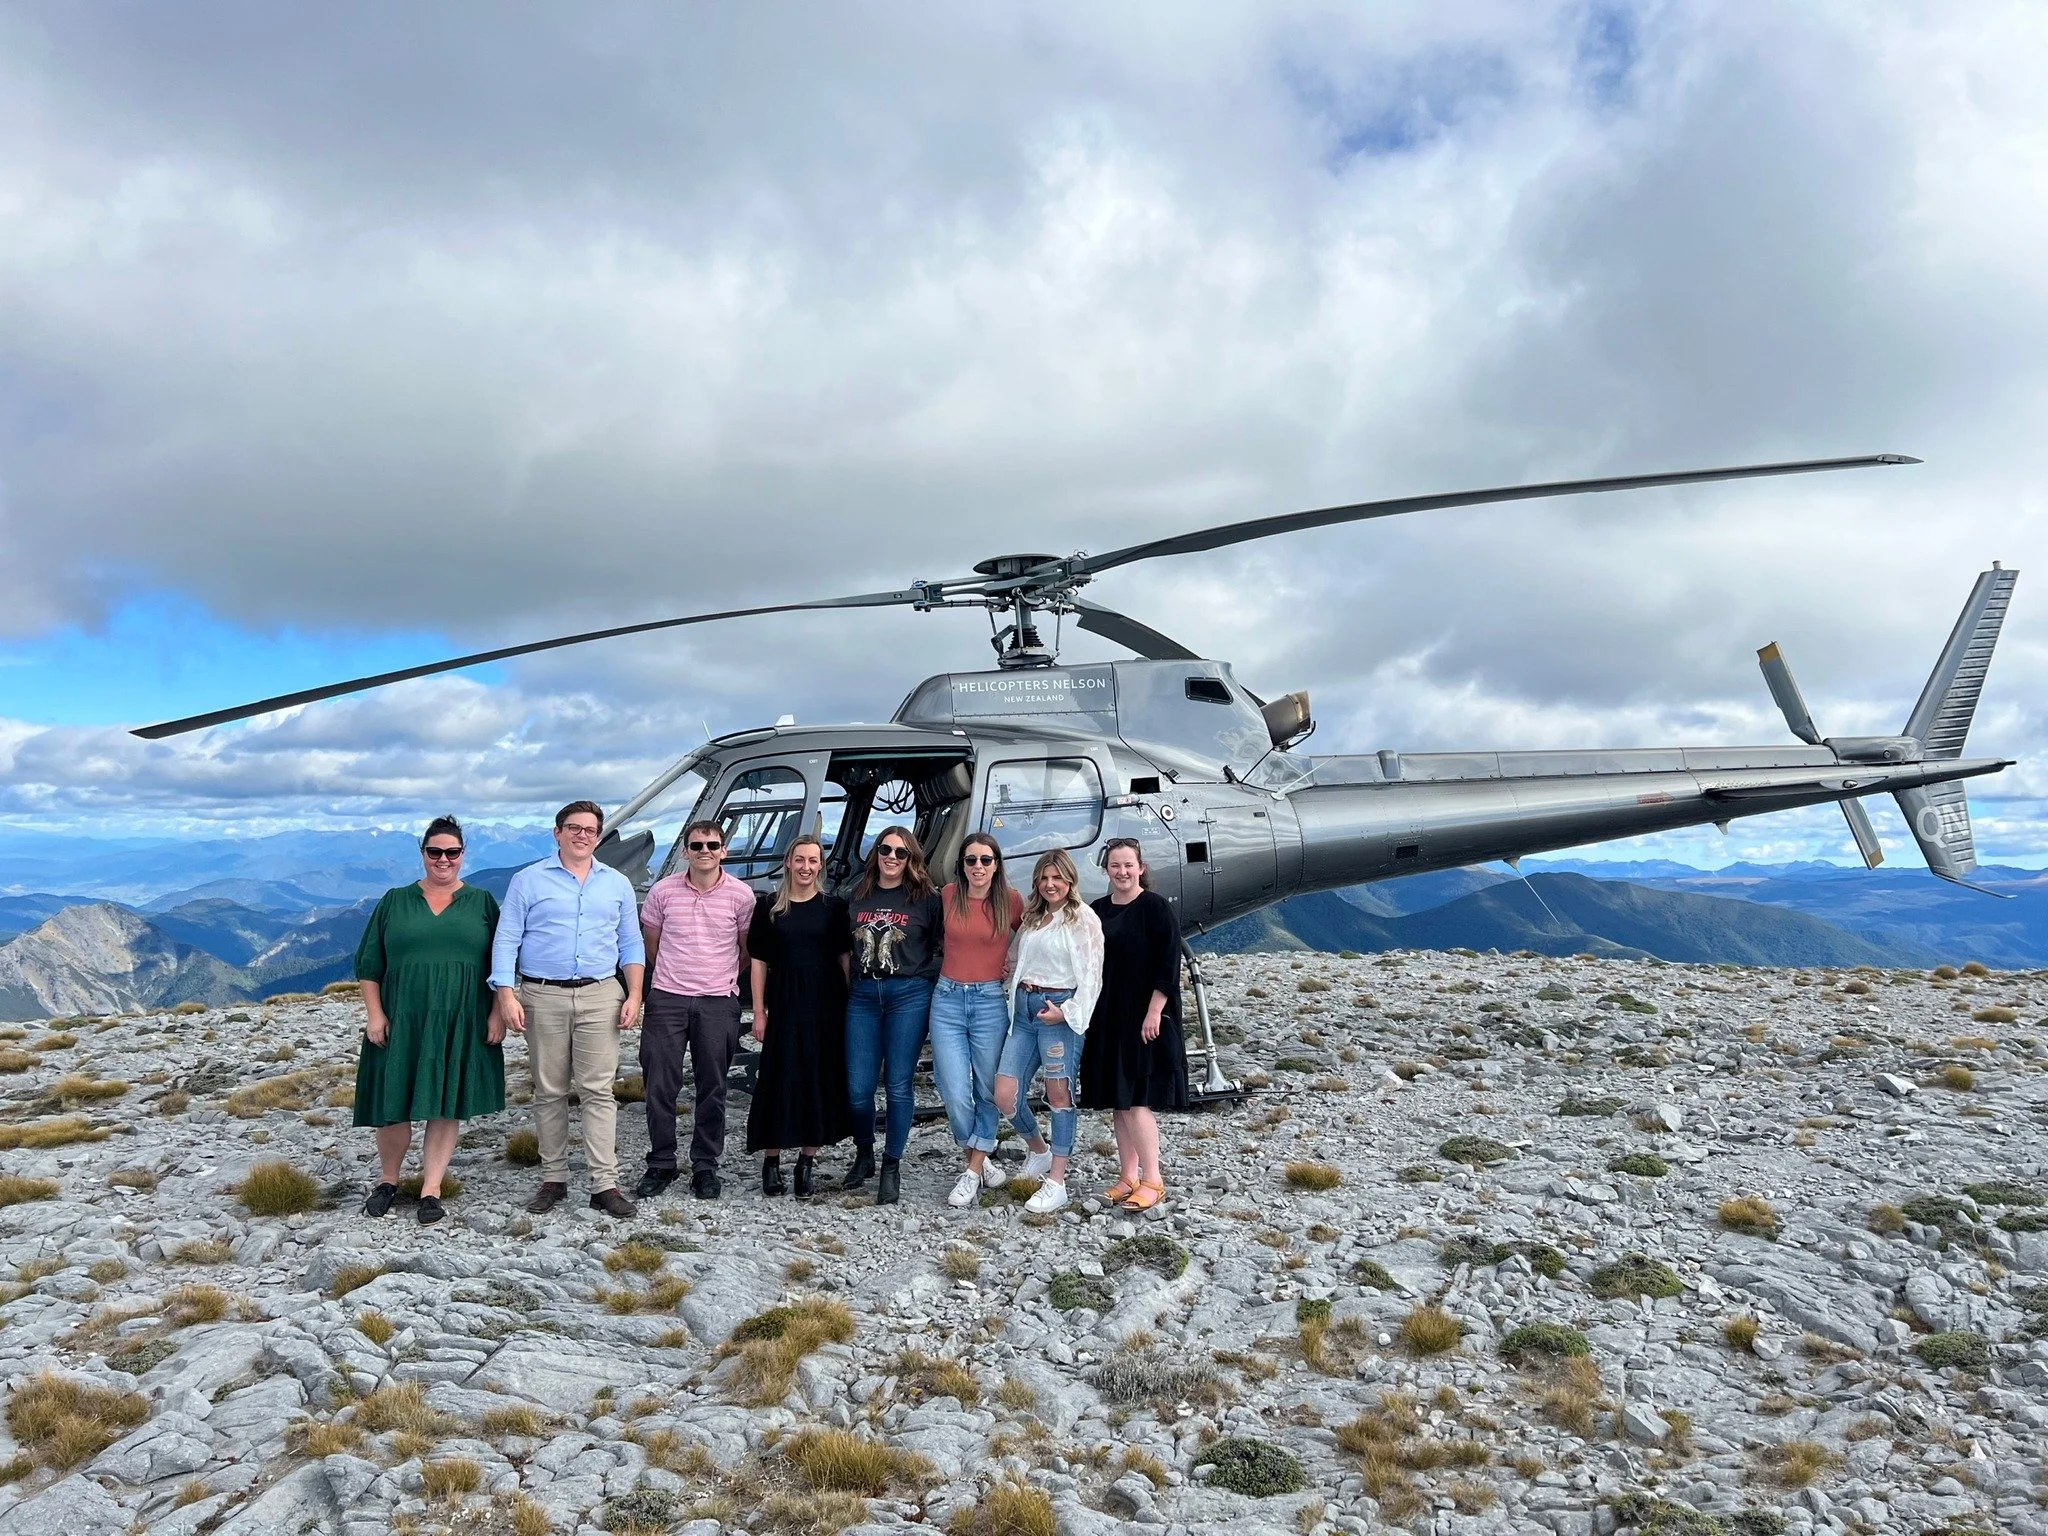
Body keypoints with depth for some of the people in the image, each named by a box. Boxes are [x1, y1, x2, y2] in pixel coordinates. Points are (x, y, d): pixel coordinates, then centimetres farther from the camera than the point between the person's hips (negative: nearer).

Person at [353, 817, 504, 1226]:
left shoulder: (481, 902, 7)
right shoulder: (395, 901, 9)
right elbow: (369, 964, 8)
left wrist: (498, 1014, -3)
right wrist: (375, 1014, -2)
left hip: (460, 1024, -1)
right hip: (401, 1022, 1)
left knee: (446, 1106, 2)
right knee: (394, 1104, 3)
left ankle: (430, 1191, 11)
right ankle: (387, 1181, 25)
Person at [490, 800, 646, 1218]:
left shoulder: (617, 884, 11)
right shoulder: (529, 881, 4)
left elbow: (631, 944, 12)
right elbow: (506, 941, 1)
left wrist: (634, 996, 1)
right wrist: (506, 995, -10)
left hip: (600, 996, 1)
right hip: (543, 996, -1)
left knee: (598, 1091, -3)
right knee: (549, 1092, 6)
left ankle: (605, 1185, -2)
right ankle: (553, 1179, 17)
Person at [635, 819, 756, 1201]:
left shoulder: (741, 894, -4)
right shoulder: (663, 891, -2)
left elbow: (747, 949, 10)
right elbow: (651, 942, 13)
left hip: (718, 1002, 0)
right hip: (667, 999, 1)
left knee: (712, 1090, 6)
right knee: (660, 1086, 3)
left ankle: (705, 1167, 18)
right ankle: (660, 1165, 17)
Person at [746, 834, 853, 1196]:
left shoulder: (833, 907, 5)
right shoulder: (768, 907, 5)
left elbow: (845, 958, 6)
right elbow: (759, 961, 5)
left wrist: (852, 1004, 0)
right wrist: (759, 1011, 1)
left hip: (825, 1008, 1)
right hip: (783, 1007, 0)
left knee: (821, 1081, 3)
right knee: (778, 1080, -1)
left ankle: (807, 1159, 15)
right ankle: (771, 1160, 10)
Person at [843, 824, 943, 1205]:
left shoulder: (926, 899, 1)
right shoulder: (858, 897, 11)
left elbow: (945, 945, 4)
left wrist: (928, 980, -3)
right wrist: (848, 984, 11)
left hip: (909, 995, -3)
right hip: (862, 996, 3)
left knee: (898, 1085, 0)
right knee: (858, 1087, 1)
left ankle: (891, 1167, 14)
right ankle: (863, 1156, 26)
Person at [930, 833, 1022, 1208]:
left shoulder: (1010, 900, -4)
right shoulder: (947, 896, 2)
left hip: (990, 1001, -1)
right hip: (948, 999, 1)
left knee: (987, 1091, 7)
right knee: (955, 1094, -4)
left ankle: (973, 1170, 20)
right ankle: (980, 1161, 18)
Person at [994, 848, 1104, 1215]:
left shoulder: (1084, 919, -3)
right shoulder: (1031, 917, 17)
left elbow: (1091, 975, -8)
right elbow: (1013, 959, 23)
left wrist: (1068, 1011, -15)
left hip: (1060, 1010, -6)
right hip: (1023, 1007, 6)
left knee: (1059, 1094, -1)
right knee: (1004, 1095, 2)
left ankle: (1056, 1182, 6)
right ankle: (1039, 1151, 28)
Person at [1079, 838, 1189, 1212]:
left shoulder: (1156, 907, -8)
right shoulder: (1098, 910, 10)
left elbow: (1169, 964, -12)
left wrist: (1154, 1012, -17)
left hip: (1144, 1018, -6)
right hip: (1106, 1019, 6)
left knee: (1135, 1100, -8)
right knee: (1116, 1102, 9)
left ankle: (1153, 1181, 1)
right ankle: (1128, 1177, 18)